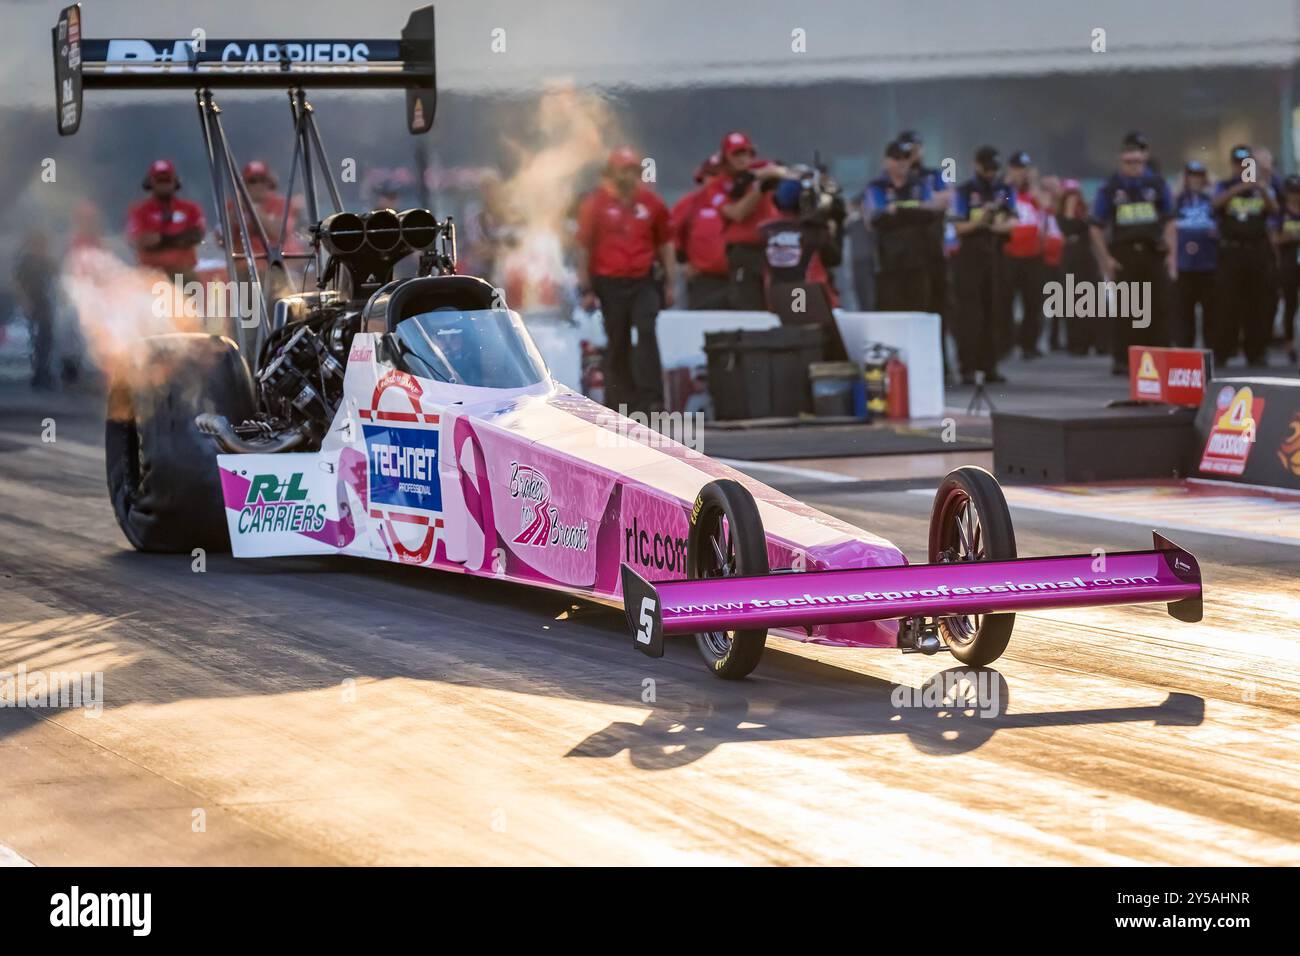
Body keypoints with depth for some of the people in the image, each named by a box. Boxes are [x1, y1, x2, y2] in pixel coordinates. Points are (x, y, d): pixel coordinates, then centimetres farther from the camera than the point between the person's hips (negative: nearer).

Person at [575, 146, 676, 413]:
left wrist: (670, 283, 13)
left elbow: (665, 243, 15)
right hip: (610, 283, -1)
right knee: (617, 343, 5)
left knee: (646, 335, -13)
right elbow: (582, 247, 1)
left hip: (644, 283, 1)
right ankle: (618, 402, 14)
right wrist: (586, 289, -2)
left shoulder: (651, 202, 7)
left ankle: (651, 400, -15)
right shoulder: (595, 203, 0)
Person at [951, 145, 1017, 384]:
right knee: (969, 314, -8)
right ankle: (968, 368, -8)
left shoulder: (1005, 191, 11)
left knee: (992, 313, 4)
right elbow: (958, 227, -6)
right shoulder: (964, 191, 0)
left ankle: (989, 366, 9)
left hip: (996, 256, 4)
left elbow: (1013, 221, 2)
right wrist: (979, 222, -23)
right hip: (970, 256, -4)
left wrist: (1000, 226, -19)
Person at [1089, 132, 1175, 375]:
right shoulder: (1110, 188, 3)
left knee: (1156, 308, 1)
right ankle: (1121, 360, 4)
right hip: (1123, 254, -2)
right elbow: (1097, 227, 5)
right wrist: (1105, 259, -3)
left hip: (1153, 253, 2)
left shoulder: (1157, 184, 8)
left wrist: (1172, 254, 3)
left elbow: (1169, 222, 11)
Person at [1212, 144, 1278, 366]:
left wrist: (1263, 191, -24)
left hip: (1258, 251, 2)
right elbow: (1217, 202, -12)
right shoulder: (1225, 187, 10)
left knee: (1259, 306, 2)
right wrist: (1239, 188, -27)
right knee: (1227, 305, -6)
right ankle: (1220, 352, -3)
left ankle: (1256, 352, 8)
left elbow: (1274, 210, -5)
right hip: (1231, 252, -2)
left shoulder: (1262, 188, 12)